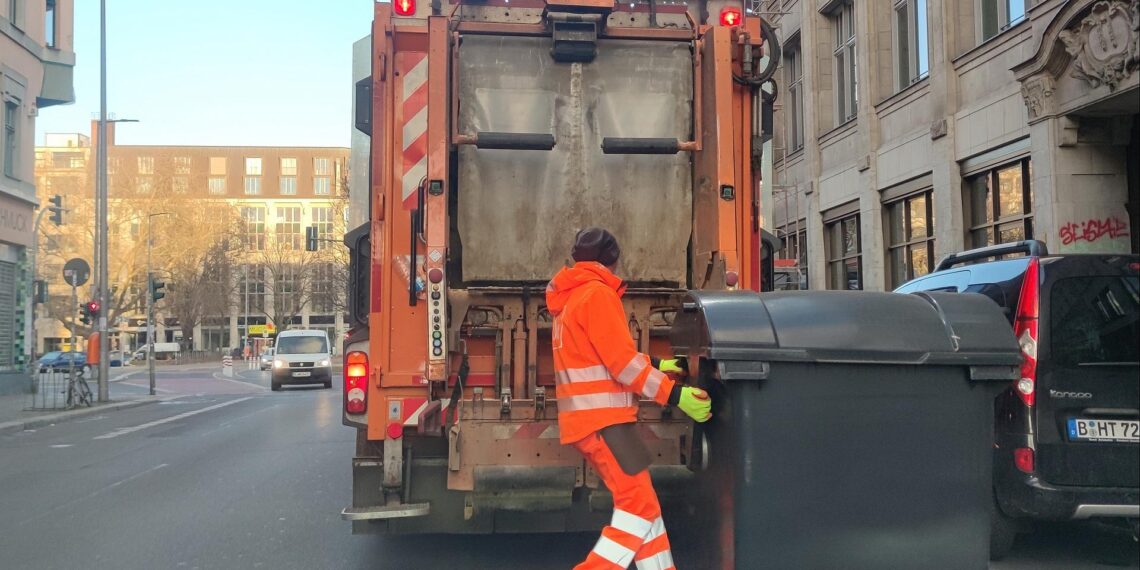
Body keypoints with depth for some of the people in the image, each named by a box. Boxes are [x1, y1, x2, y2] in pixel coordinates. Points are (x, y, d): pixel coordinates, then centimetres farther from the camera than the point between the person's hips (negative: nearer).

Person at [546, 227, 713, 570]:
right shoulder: (597, 293, -10)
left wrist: (654, 364, 31)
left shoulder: (570, 298, 20)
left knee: (642, 502, 11)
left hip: (588, 418, 10)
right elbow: (621, 360, -17)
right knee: (640, 505, -9)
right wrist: (674, 394, -16)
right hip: (602, 419, -10)